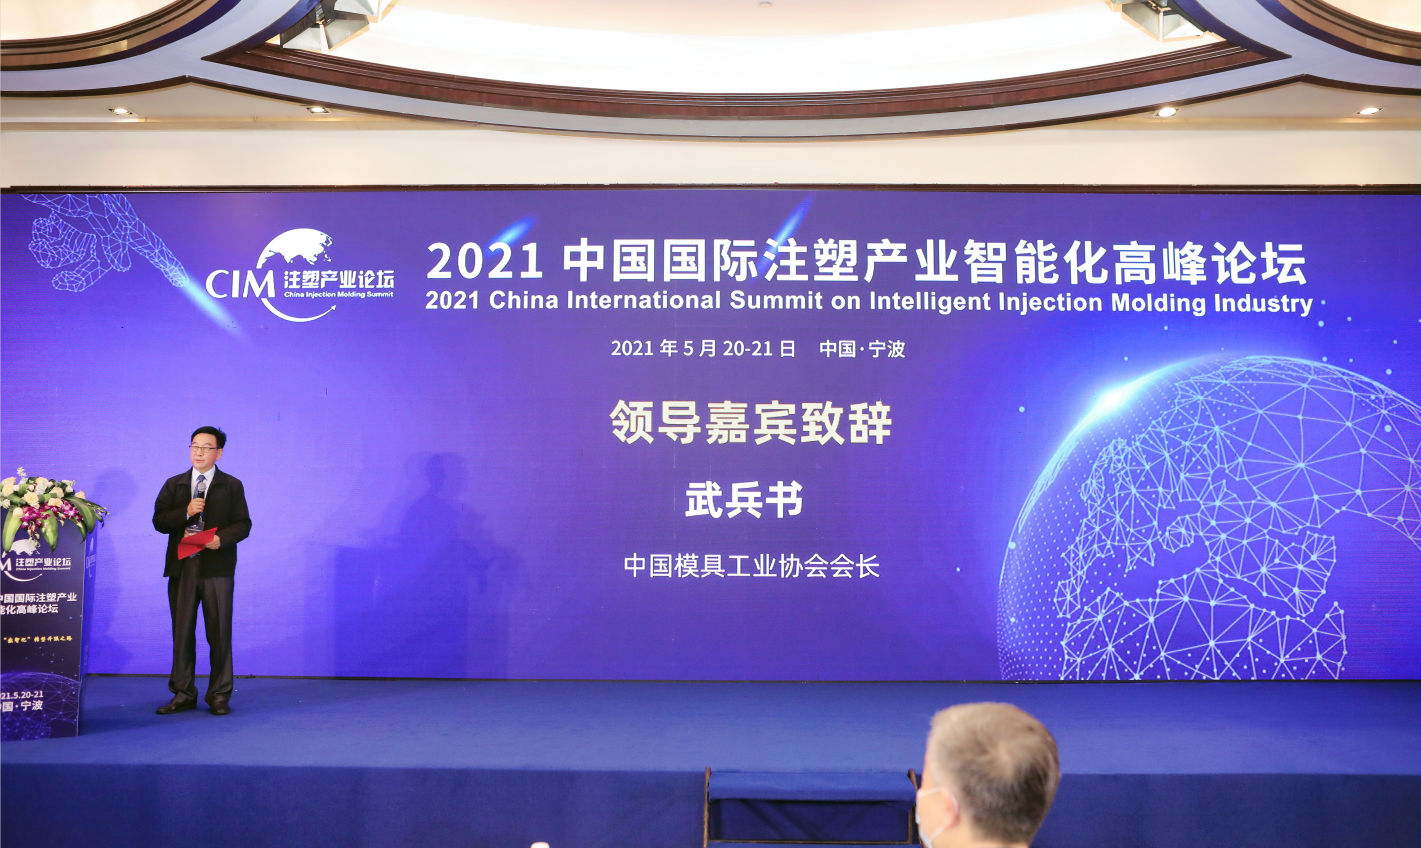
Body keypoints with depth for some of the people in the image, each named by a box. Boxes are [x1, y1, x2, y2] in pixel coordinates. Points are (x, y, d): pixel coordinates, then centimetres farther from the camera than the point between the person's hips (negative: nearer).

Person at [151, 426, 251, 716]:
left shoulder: (232, 486, 6)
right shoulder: (174, 485, 13)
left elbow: (243, 524, 1)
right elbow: (159, 521, 6)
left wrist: (222, 539, -17)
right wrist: (185, 512, -11)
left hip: (217, 568, -2)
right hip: (181, 568, 3)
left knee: (219, 633, -1)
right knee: (181, 632, 6)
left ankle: (219, 695, 8)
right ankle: (183, 694, 16)